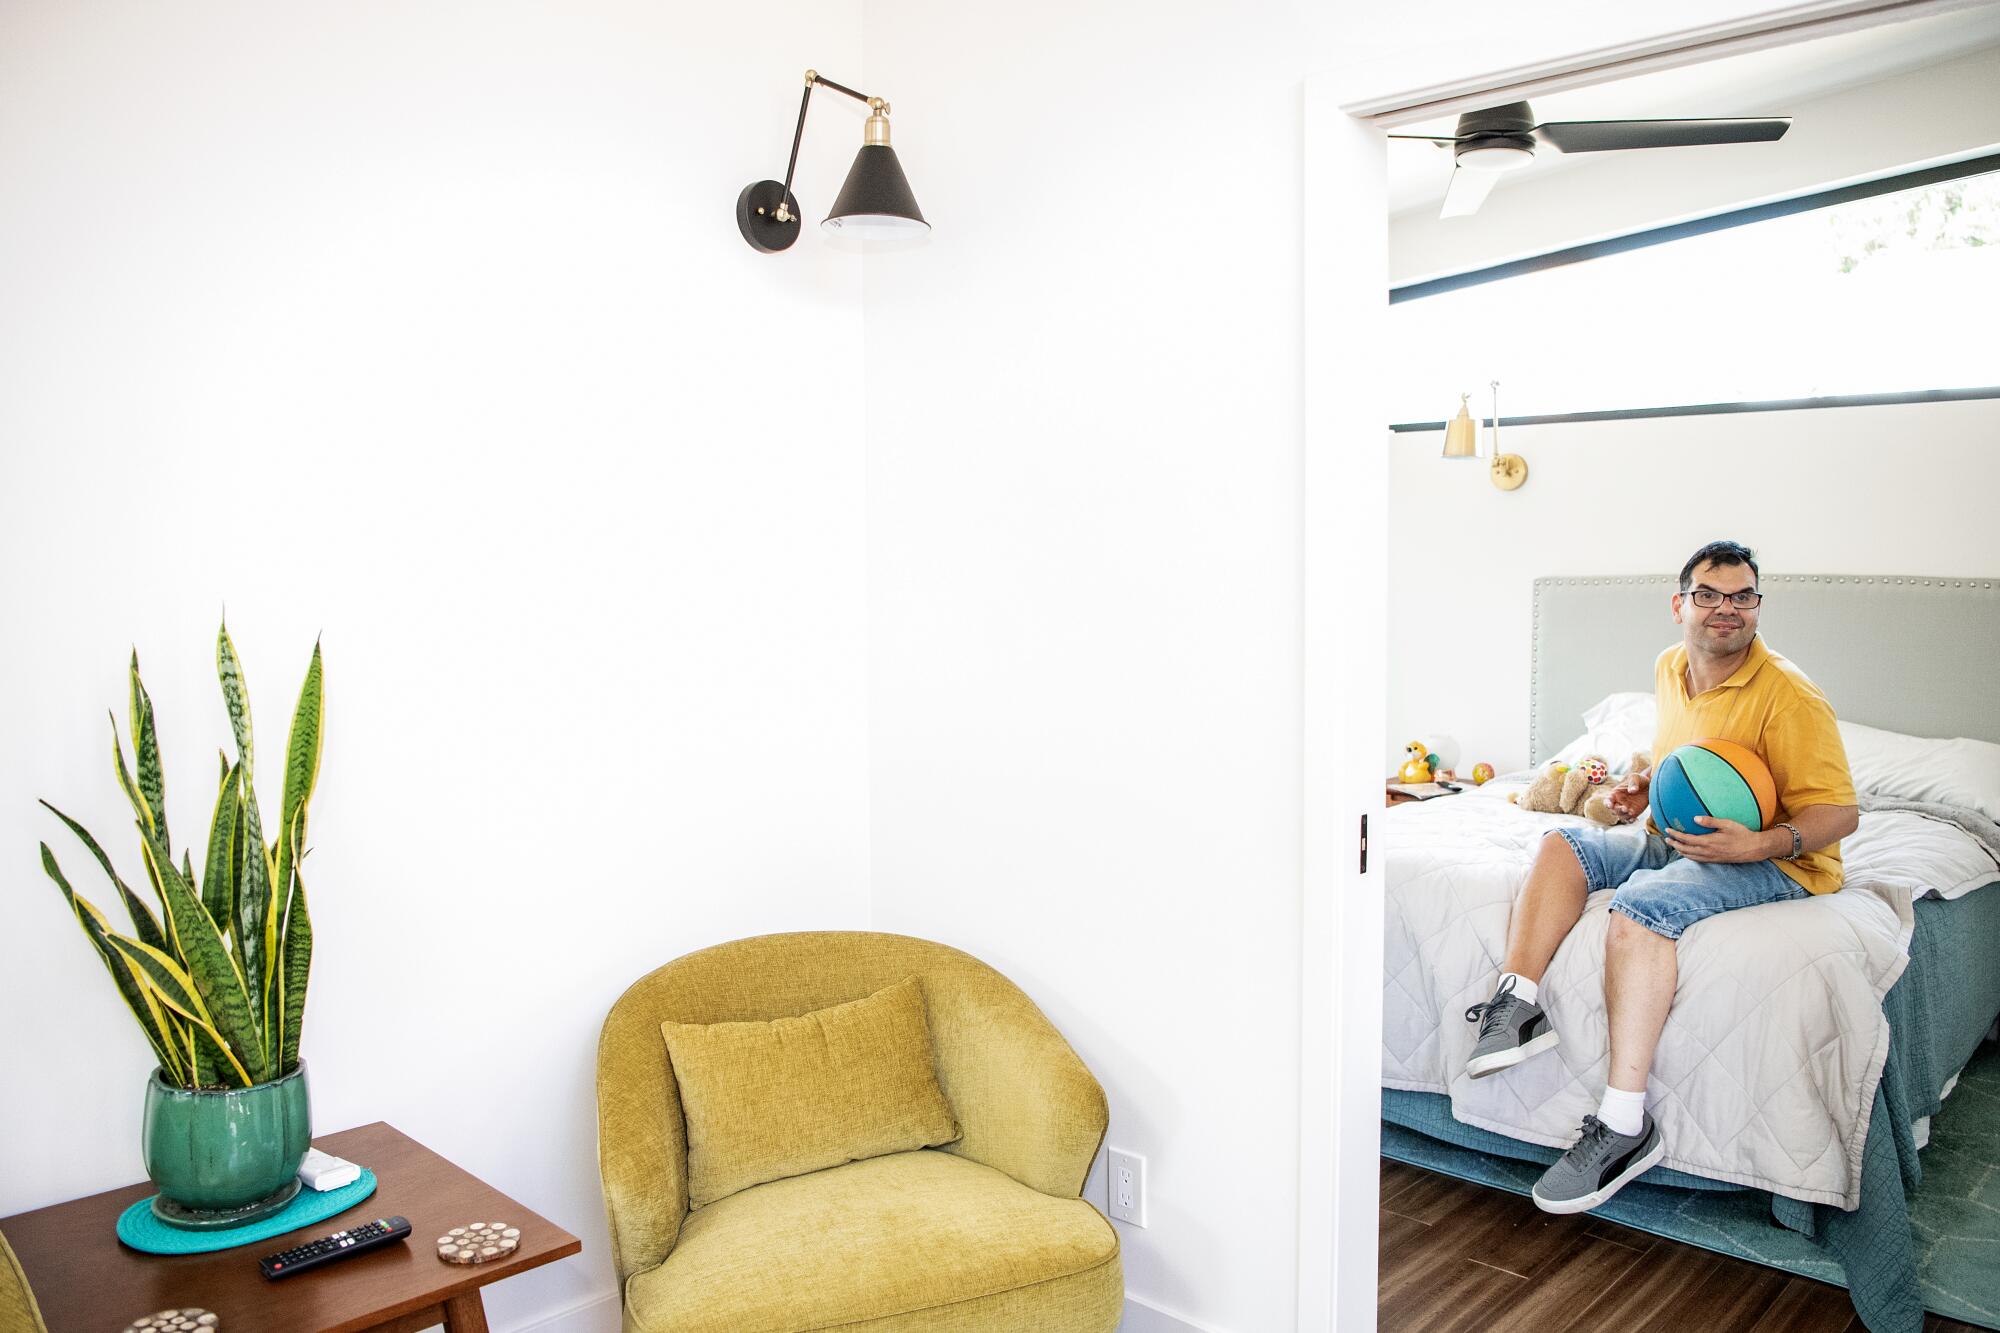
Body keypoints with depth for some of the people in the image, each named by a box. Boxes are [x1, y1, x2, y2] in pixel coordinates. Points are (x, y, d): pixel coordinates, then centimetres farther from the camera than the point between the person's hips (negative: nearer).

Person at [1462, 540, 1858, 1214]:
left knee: (1640, 904, -33)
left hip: (1773, 862, -8)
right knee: (1562, 844, -11)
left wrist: (1761, 842, -32)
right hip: (1676, 840, 8)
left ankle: (1625, 1125, -34)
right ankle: (1518, 1004, -25)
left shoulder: (1789, 695, -15)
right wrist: (1644, 783, 7)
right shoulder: (1671, 669, 8)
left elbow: (1840, 812, -15)